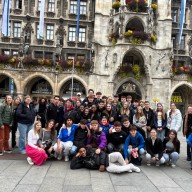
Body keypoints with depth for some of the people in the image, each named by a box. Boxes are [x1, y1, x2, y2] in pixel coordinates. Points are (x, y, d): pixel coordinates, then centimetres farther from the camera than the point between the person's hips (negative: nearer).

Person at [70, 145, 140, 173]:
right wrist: (76, 156, -10)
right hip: (106, 166, -2)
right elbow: (72, 166, -5)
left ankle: (125, 166, -2)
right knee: (116, 169, -34)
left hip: (106, 158, 2)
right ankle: (130, 166, -5)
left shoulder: (91, 151, 5)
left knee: (118, 154, -30)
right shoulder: (81, 161, 4)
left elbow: (102, 153, 0)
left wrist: (102, 164, -13)